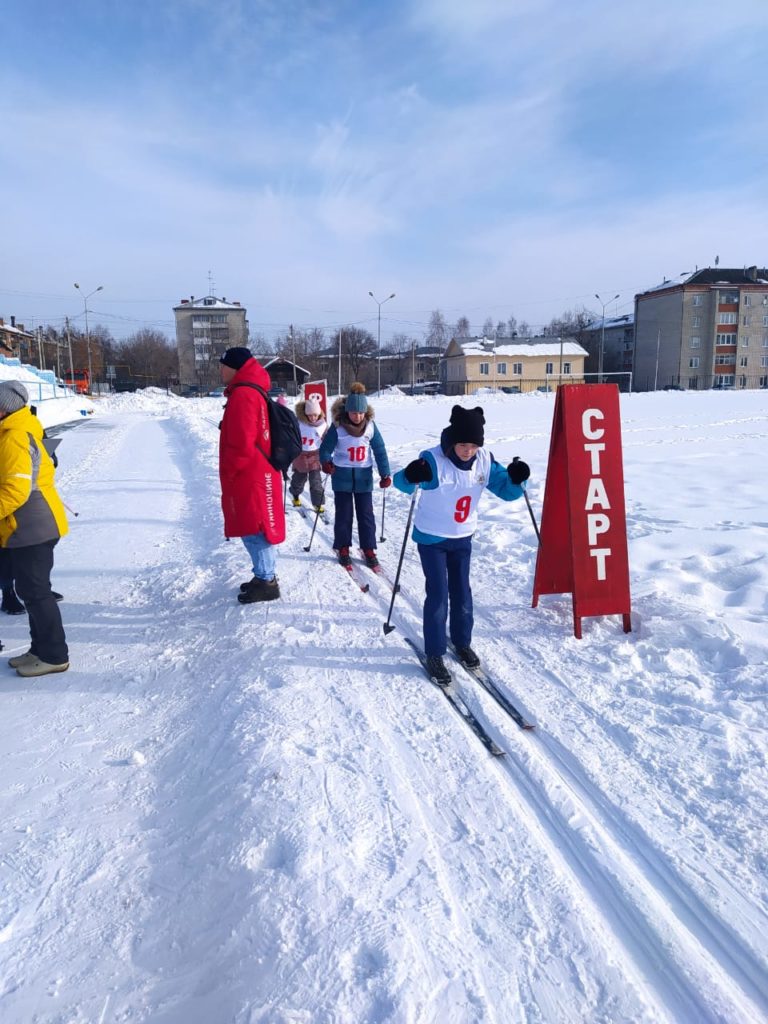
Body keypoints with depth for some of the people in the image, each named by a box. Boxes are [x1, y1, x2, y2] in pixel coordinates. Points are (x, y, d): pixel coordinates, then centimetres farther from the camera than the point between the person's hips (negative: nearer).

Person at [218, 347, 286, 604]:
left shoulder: (242, 395, -18)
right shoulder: (254, 392, 15)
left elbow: (241, 445, -23)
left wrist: (228, 471, -9)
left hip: (248, 478, -10)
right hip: (259, 474, 10)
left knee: (253, 531, -3)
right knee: (259, 529, 16)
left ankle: (265, 582, 5)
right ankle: (265, 577, 25)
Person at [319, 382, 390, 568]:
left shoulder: (370, 426, -7)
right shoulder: (337, 426, -13)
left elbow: (380, 450, -2)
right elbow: (326, 448, -8)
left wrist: (385, 474, -8)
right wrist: (326, 462, -29)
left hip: (364, 477, 2)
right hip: (342, 477, -1)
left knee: (366, 515, 8)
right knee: (343, 515, 8)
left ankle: (369, 550, 19)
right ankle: (343, 549, 22)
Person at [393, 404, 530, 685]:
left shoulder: (484, 461, -10)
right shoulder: (433, 460, -25)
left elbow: (505, 490, -2)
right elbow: (402, 483, -35)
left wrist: (516, 480, -24)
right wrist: (411, 477, -58)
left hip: (463, 537, 5)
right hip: (431, 537, -4)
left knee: (461, 591, 14)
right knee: (438, 593, -4)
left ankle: (462, 642, 34)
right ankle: (434, 654, 10)